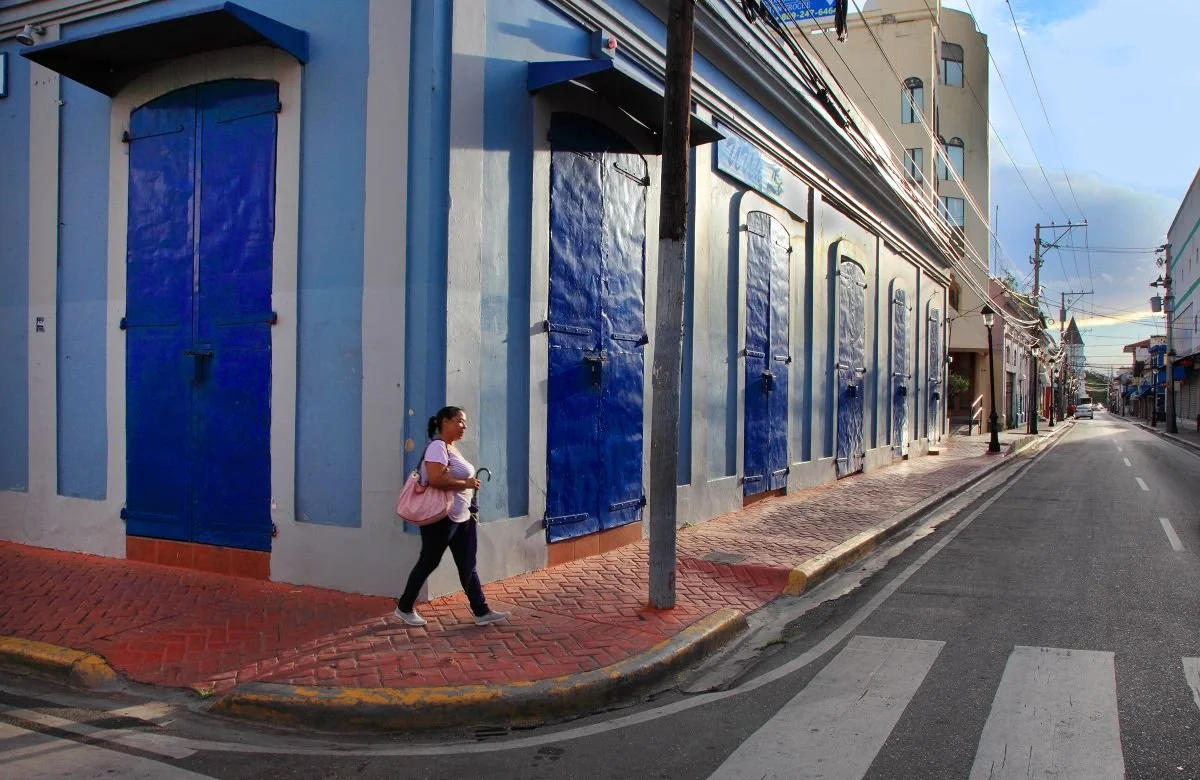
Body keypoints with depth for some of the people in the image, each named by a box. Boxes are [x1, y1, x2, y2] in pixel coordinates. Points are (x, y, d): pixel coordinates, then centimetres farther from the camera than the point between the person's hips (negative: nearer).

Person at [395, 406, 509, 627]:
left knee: (468, 566, 8)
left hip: (462, 517, 10)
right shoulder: (437, 446, -16)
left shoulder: (452, 448, 14)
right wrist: (466, 484, -21)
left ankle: (482, 612, 10)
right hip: (441, 517, -10)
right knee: (428, 562, 3)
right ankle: (404, 608, 18)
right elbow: (435, 479, -29)